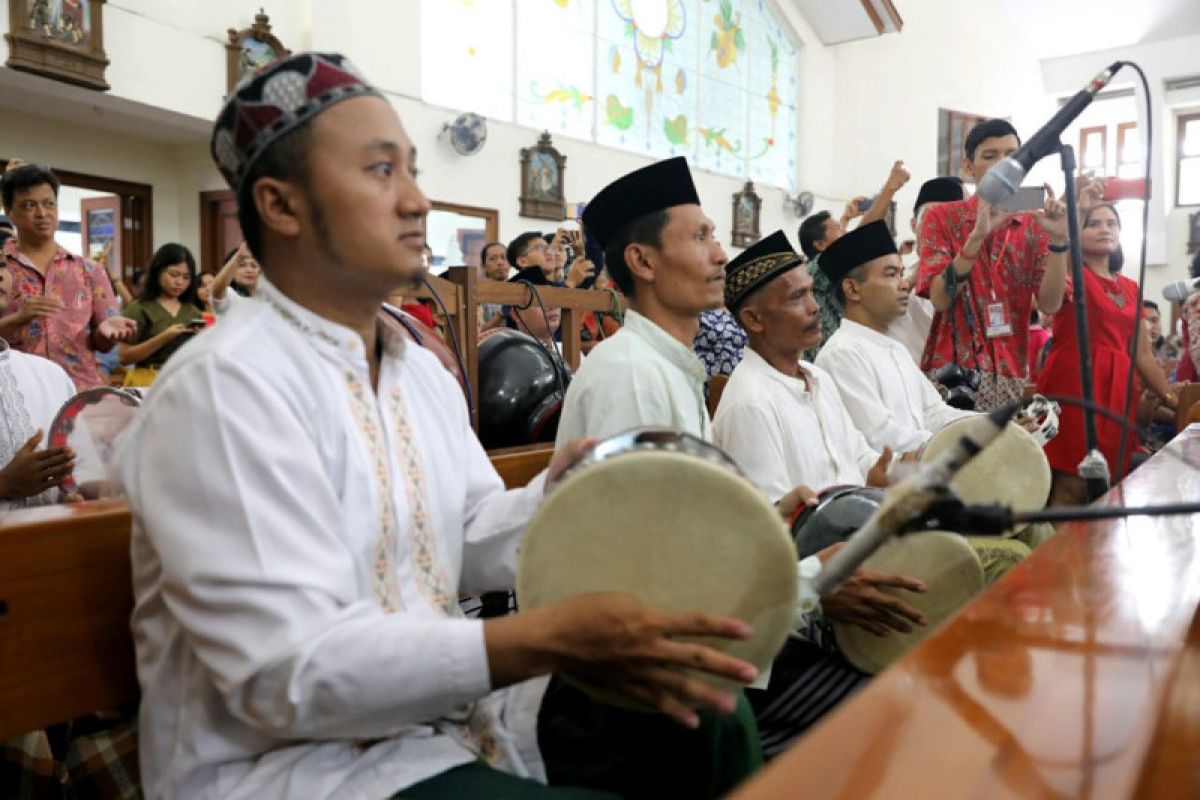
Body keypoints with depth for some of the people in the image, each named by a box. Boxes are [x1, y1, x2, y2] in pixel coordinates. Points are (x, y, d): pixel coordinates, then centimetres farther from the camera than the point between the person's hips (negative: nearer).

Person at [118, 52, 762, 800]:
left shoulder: (424, 371, 6)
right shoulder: (224, 385, -20)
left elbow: (472, 544, 7)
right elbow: (286, 672, -24)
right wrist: (549, 639, -29)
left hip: (449, 718, 7)